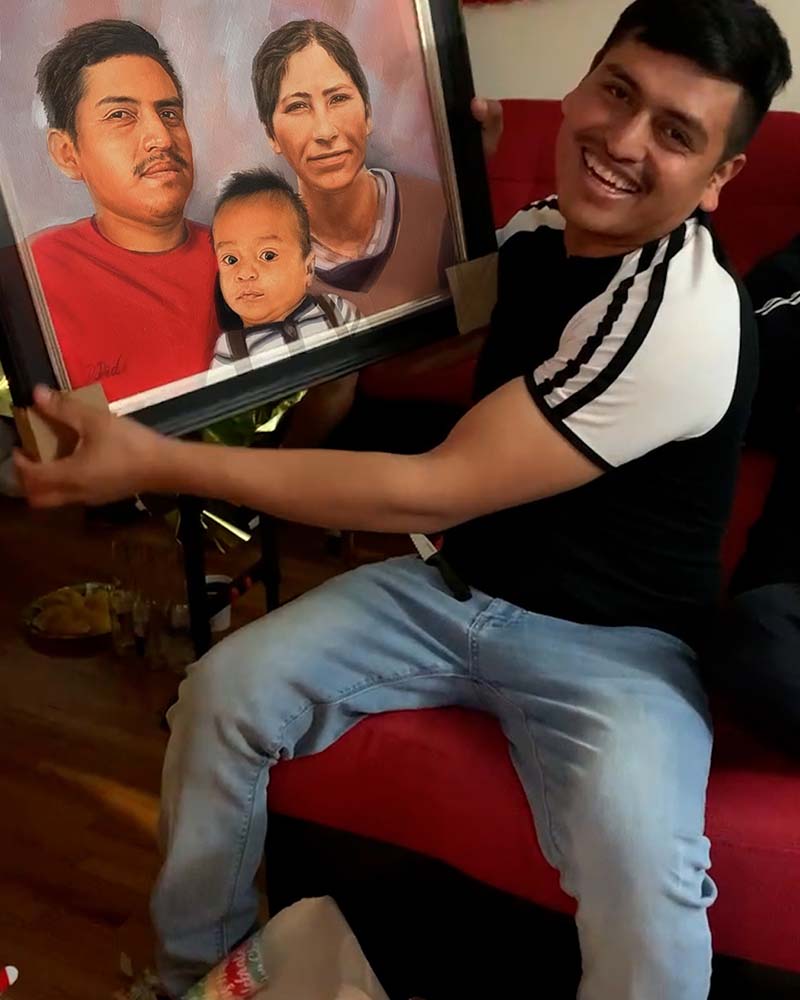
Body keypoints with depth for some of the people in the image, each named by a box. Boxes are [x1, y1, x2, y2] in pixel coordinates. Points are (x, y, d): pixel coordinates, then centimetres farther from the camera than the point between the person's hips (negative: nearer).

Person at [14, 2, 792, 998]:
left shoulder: (685, 318, -26)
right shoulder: (534, 229, 2)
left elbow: (436, 492, -29)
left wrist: (159, 462, -29)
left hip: (612, 642, -6)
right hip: (453, 587, 7)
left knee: (641, 881, -33)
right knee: (221, 688, -7)